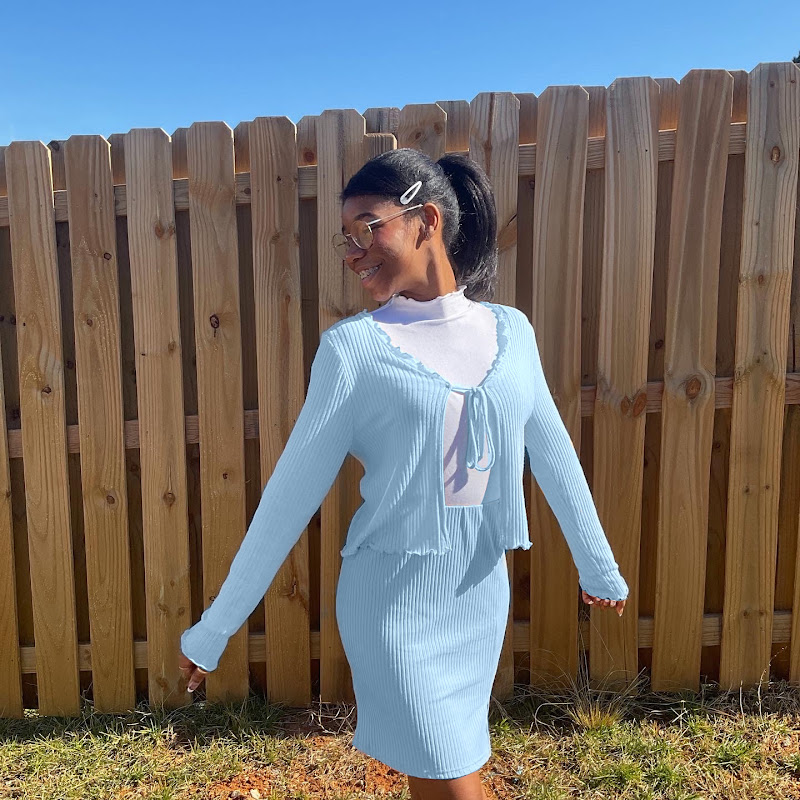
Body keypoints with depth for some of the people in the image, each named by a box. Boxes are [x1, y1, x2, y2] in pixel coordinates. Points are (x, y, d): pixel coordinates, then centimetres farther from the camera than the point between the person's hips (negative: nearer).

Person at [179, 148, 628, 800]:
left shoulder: (511, 331, 1)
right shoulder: (354, 346, -9)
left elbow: (552, 453, 10)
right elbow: (291, 490, -7)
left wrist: (600, 566, 20)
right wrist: (215, 628, -4)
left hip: (483, 594, 4)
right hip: (394, 599, -3)